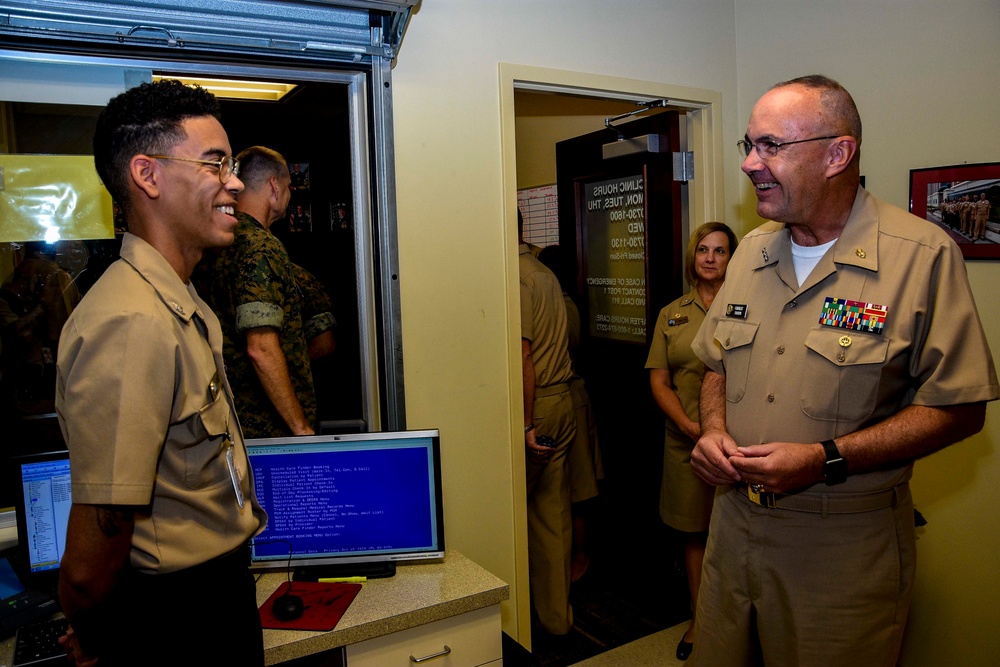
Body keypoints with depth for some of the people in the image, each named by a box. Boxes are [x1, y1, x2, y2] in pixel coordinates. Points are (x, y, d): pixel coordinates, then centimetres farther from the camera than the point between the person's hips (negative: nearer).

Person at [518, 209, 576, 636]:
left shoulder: (515, 276, -13)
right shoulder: (545, 273, 14)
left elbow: (522, 356, -20)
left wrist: (526, 424, -19)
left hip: (533, 406, -8)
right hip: (562, 402, 8)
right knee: (554, 512, 13)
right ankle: (556, 614, 24)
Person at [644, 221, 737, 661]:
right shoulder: (672, 314, 10)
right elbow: (658, 381, 6)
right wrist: (689, 425, -8)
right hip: (685, 441, 3)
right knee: (694, 533, 12)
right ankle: (699, 620, 29)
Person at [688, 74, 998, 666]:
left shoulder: (924, 254, -12)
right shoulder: (752, 250, 6)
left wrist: (826, 459, -22)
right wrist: (713, 429, -5)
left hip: (847, 546, -5)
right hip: (734, 524, 5)